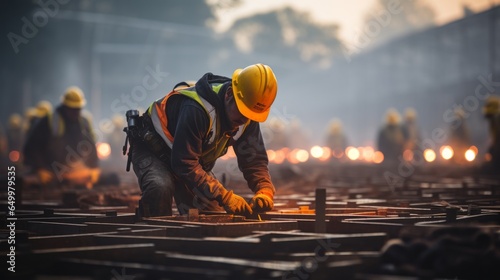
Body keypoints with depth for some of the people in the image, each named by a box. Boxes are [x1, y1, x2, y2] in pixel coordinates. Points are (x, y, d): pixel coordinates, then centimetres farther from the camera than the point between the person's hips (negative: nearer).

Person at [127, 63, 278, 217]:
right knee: (160, 189, -37)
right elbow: (184, 164, -40)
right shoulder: (196, 109, -39)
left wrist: (265, 191, -32)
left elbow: (254, 160, -11)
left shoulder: (248, 118, -15)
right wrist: (224, 197, -44)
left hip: (195, 161, 7)